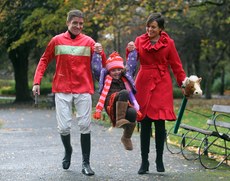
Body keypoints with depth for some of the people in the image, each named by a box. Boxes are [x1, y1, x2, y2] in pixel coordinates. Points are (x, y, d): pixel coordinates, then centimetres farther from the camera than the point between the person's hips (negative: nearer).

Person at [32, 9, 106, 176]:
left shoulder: (89, 41, 3)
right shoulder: (57, 40, 3)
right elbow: (44, 61, 11)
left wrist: (100, 52, -20)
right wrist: (37, 81, 3)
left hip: (83, 90, 0)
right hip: (62, 90, 0)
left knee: (85, 126, -3)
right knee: (64, 126, -3)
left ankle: (86, 163, 6)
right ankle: (68, 150, 28)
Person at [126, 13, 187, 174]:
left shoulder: (168, 43, 2)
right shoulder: (140, 41, 7)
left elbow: (176, 66, 5)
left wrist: (184, 83, -3)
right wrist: (130, 51, -15)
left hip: (162, 86, -1)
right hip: (144, 84, 1)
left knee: (160, 122, -4)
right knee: (145, 124, 2)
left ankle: (159, 160, 10)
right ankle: (144, 162, 9)